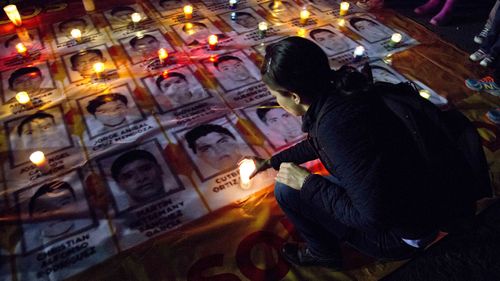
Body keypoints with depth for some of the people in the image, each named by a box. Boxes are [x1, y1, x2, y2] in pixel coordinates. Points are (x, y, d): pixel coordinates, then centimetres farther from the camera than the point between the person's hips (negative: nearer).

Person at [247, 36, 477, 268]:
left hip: (406, 233, -8)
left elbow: (372, 218, -28)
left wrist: (307, 183, -20)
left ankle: (322, 253, 17)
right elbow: (316, 144, 16)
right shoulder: (338, 92, -5)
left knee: (287, 191, -11)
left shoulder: (337, 123, -32)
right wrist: (271, 162, 22)